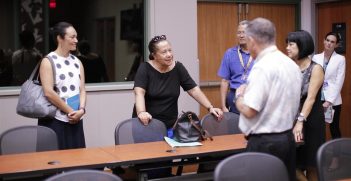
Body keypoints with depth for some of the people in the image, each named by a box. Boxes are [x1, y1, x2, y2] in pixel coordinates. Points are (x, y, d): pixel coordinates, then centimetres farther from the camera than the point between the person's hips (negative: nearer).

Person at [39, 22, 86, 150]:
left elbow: (82, 89, 7)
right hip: (54, 120, -5)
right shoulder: (48, 61, -6)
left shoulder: (77, 61, 12)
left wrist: (81, 110, -10)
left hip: (75, 120, 5)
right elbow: (48, 92, -15)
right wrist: (70, 111, -12)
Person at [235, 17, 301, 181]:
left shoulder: (262, 67, -18)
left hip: (265, 143, -9)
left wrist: (239, 95, -3)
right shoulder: (292, 64, 9)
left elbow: (249, 110, -22)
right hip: (287, 137, 9)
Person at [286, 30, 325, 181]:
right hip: (291, 118, 4)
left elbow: (311, 98, -16)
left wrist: (300, 122, -26)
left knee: (311, 165, 7)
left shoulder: (316, 69, -8)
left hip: (310, 120, -4)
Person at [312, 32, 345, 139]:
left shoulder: (340, 59, -1)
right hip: (317, 99, 2)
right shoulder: (316, 58, 6)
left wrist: (329, 101, -12)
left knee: (334, 129, 6)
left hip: (333, 100, -2)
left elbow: (339, 82, -6)